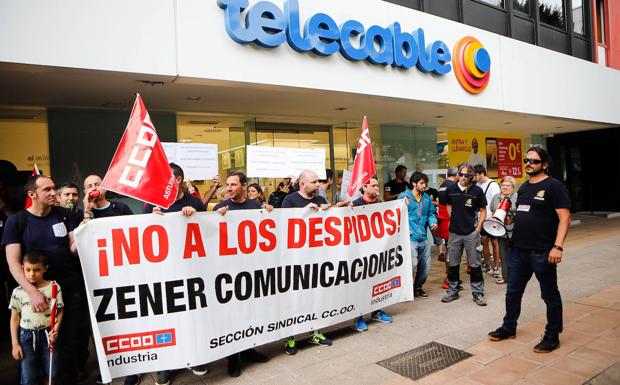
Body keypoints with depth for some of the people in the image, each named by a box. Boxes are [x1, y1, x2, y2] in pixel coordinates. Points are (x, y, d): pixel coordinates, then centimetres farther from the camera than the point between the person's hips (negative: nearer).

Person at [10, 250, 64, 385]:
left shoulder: (54, 287, -6)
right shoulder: (18, 292, -4)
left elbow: (59, 312, 1)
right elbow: (14, 319, 3)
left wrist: (56, 328, -16)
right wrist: (15, 344, 1)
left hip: (48, 334, 0)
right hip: (26, 336, 0)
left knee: (51, 374, 9)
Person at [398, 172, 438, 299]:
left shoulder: (426, 198, 13)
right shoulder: (404, 196, -5)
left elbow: (431, 213, 20)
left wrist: (433, 222, 0)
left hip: (423, 238, 6)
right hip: (410, 238, -6)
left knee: (425, 267, 12)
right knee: (412, 264, -17)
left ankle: (417, 287, 34)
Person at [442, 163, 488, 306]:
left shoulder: (477, 191, -6)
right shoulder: (450, 189, 1)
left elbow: (483, 211, 2)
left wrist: (478, 228, -5)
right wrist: (453, 221, 10)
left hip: (471, 233, -2)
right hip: (454, 232, 3)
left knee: (475, 264, 4)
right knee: (453, 264, 11)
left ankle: (478, 293, 17)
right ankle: (452, 291, 25)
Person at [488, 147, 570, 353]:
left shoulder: (554, 186, -9)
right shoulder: (523, 187, 14)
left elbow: (564, 218, -15)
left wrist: (558, 246, -23)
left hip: (542, 253, -7)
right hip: (518, 249, 7)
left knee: (550, 295, 9)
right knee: (513, 292, 16)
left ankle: (552, 336, 24)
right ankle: (509, 328, 33)